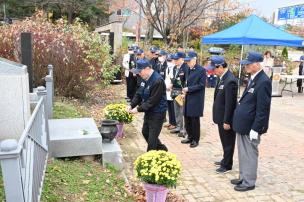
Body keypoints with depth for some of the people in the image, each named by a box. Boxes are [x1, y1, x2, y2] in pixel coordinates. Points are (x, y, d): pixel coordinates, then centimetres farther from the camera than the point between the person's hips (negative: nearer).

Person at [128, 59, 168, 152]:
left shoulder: (158, 81, -26)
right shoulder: (146, 78, 1)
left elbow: (152, 101, -26)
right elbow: (139, 93, 6)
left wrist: (138, 109, -23)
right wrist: (132, 105, -7)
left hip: (157, 113, -10)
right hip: (149, 112, 10)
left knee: (152, 138, 1)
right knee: (145, 132, 23)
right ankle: (162, 149, 39)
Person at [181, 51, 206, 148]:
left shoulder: (201, 70, -11)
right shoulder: (188, 69, 9)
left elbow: (201, 85, -15)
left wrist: (188, 89, -17)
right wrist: (184, 90, -1)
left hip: (196, 99, -7)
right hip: (188, 98, 7)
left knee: (195, 119, 3)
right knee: (187, 119, 12)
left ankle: (195, 140, 18)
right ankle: (190, 137, 29)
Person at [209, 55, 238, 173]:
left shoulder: (230, 80, -24)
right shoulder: (222, 78, 5)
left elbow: (230, 103, -23)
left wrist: (226, 121, -19)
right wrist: (222, 119, 15)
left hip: (226, 118, -9)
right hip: (221, 117, 9)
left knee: (228, 142, 8)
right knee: (224, 141, 23)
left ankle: (227, 165, 23)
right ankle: (225, 160, 39)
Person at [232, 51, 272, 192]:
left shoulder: (263, 81, -19)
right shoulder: (253, 78, 9)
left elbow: (263, 109, -21)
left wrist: (255, 129, -19)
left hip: (251, 127, -9)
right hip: (243, 124, 9)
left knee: (249, 155, 6)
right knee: (243, 154, 19)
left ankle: (249, 182, 21)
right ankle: (243, 178, 34)